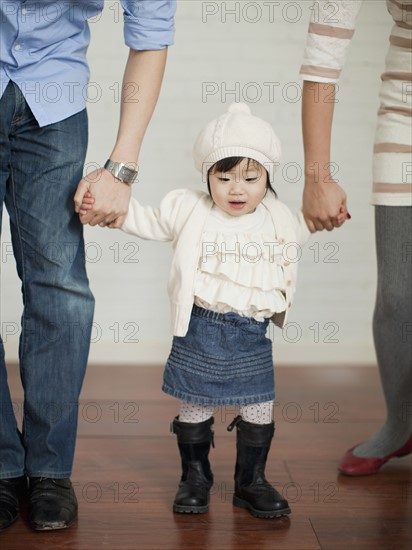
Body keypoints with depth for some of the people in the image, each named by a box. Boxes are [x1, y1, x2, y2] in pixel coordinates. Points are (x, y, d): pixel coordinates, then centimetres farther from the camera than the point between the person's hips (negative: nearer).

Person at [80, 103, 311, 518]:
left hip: (252, 333, 2)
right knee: (195, 406, 8)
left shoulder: (277, 219, 4)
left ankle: (251, 481, 23)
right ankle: (195, 477, 27)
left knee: (259, 410, 6)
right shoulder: (190, 211, -4)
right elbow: (147, 222, 6)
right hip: (201, 329, -2)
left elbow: (299, 232, 27)